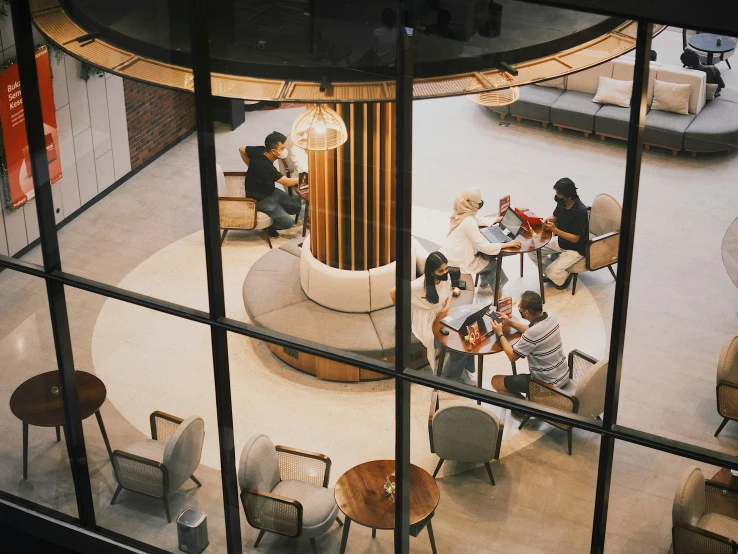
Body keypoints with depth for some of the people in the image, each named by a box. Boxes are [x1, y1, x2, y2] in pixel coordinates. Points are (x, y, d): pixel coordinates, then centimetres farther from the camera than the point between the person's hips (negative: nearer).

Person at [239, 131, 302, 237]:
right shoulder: (266, 167, -35)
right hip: (260, 200, -9)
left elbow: (242, 149, 6)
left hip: (270, 190, 9)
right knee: (288, 222, -15)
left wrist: (252, 167, 11)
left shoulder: (260, 150, -13)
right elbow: (287, 182, -26)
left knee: (297, 206, 3)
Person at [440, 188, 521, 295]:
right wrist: (507, 244, -22)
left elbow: (480, 221, 19)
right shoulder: (469, 221, -27)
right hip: (458, 264, -8)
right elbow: (484, 247, -27)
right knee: (493, 263, 14)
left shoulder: (462, 214, 0)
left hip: (450, 256, 8)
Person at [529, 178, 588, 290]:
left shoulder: (580, 212, -31)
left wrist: (555, 230, -34)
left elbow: (575, 238, -26)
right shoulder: (562, 203, -11)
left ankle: (564, 277, 14)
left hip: (575, 248, -8)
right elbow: (555, 217, 9)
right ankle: (552, 273, 15)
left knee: (552, 272, -20)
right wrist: (548, 220, -15)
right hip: (560, 241, 8)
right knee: (532, 251, -3)